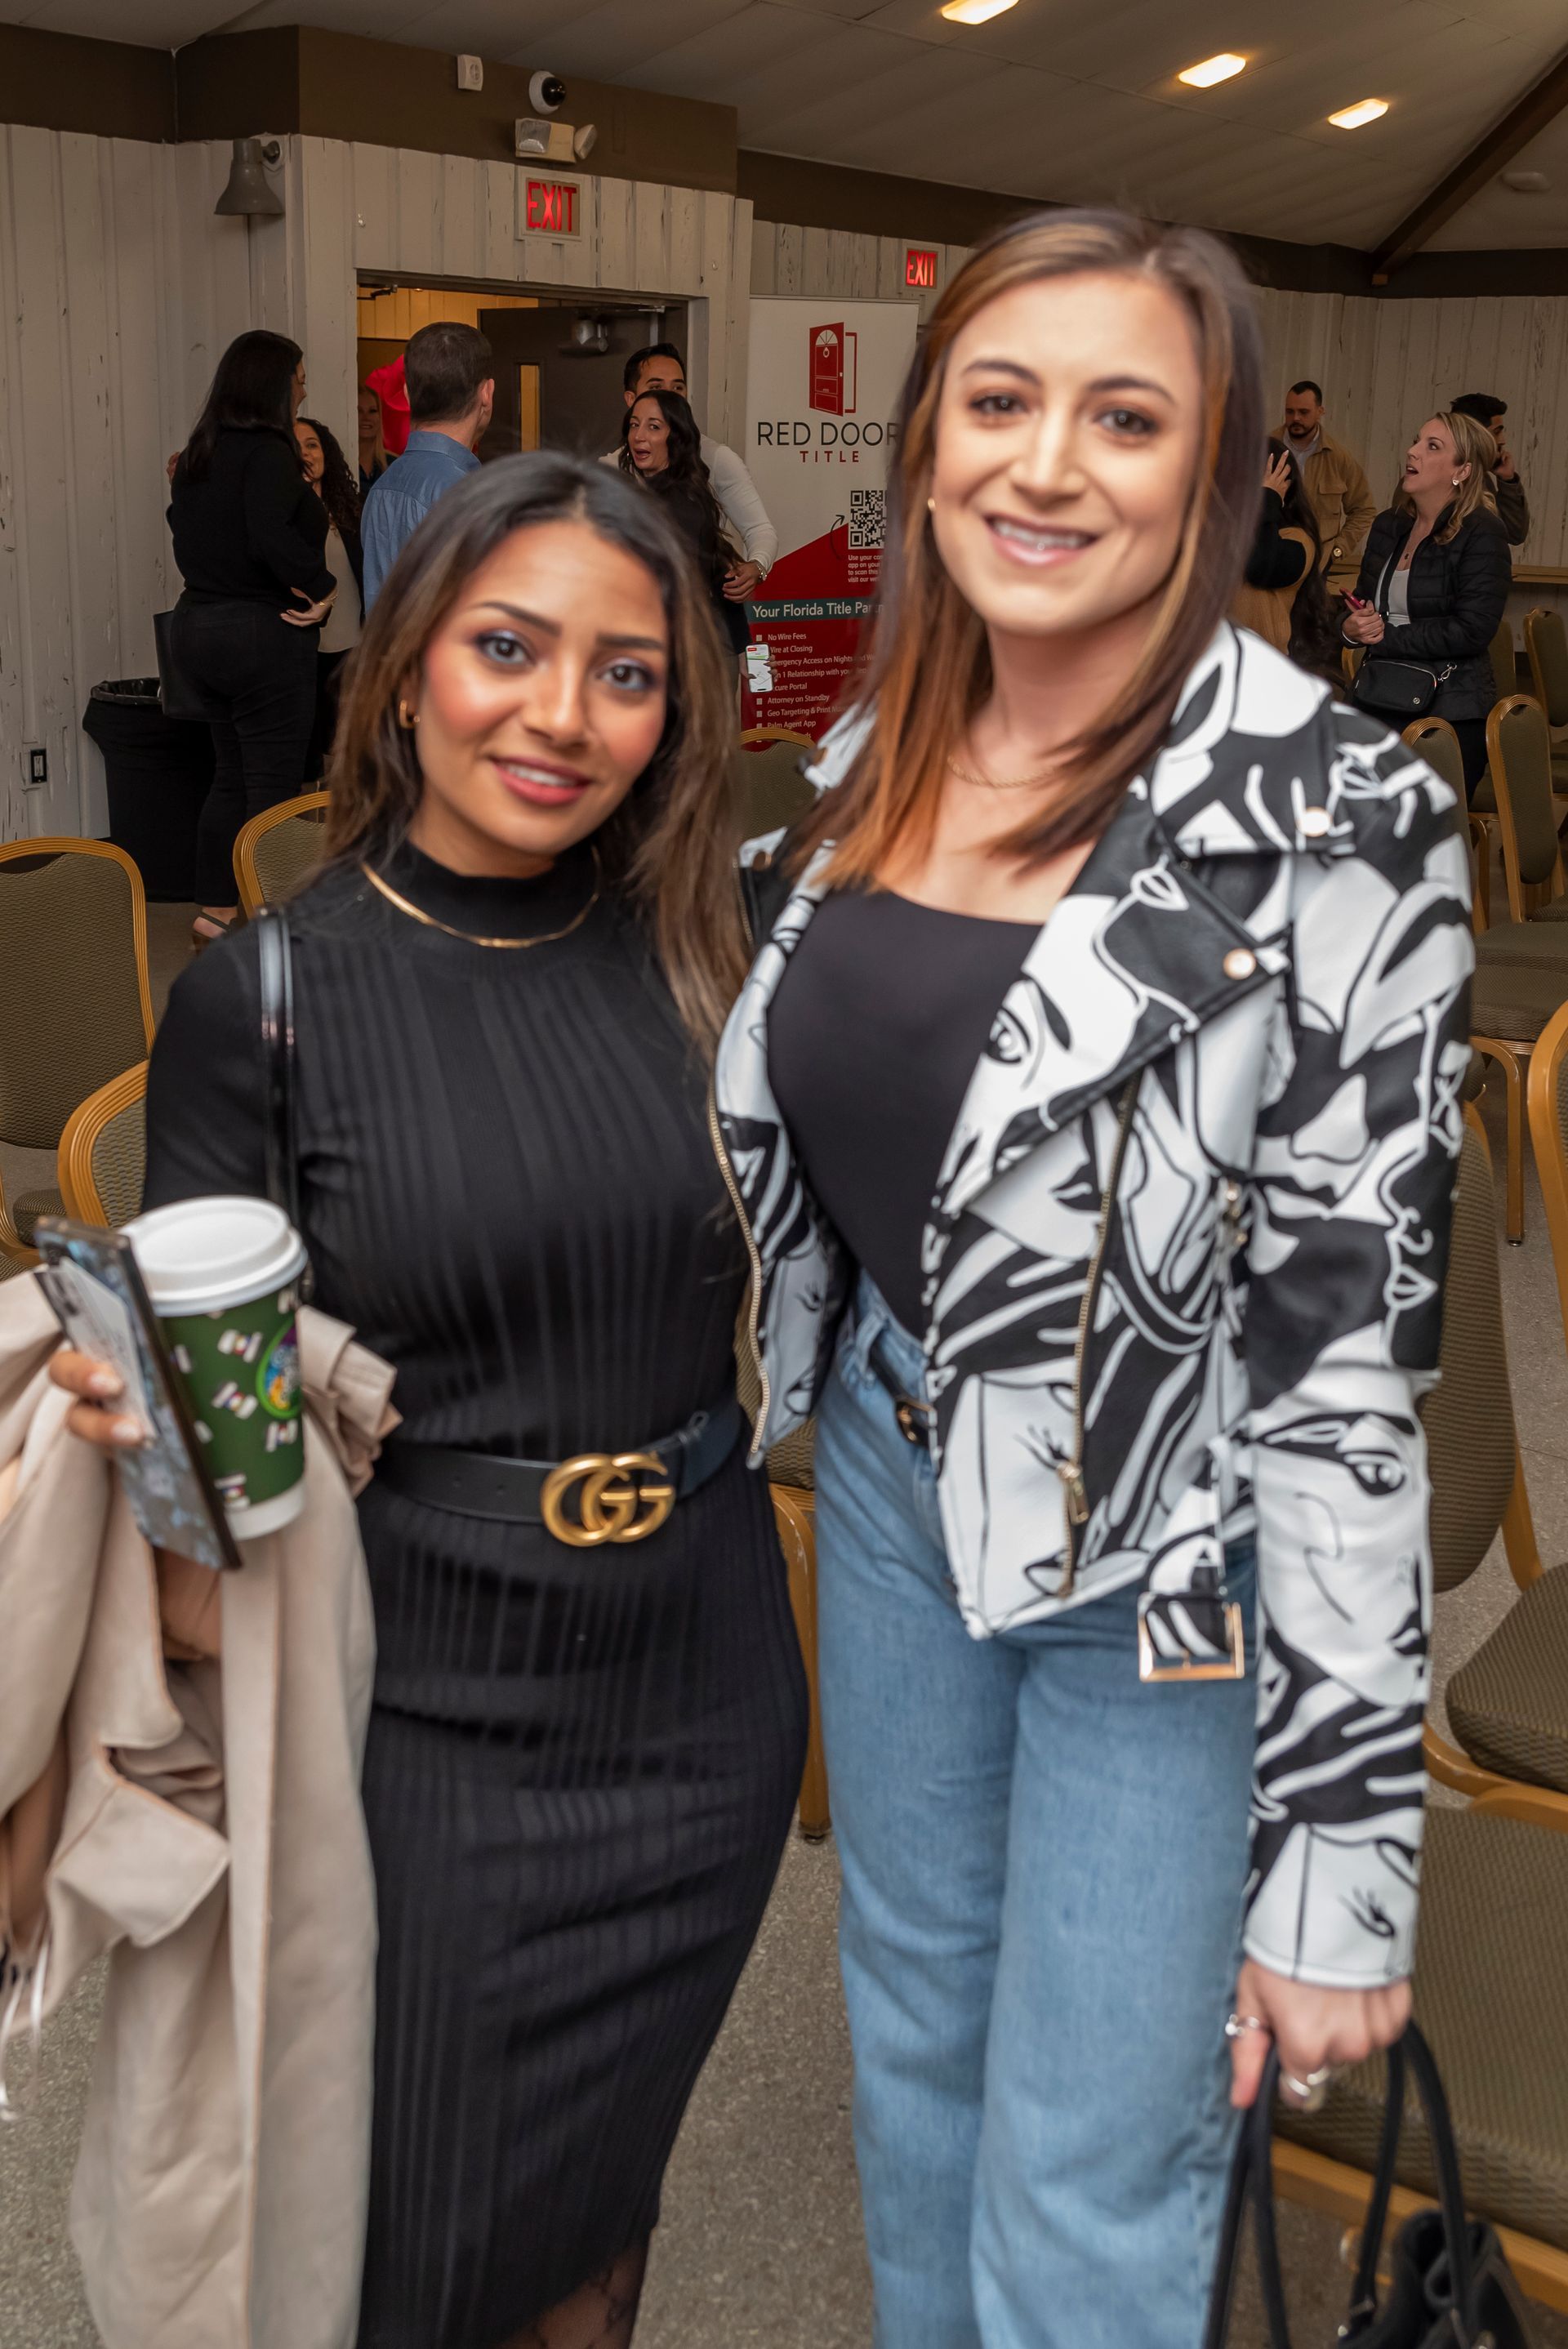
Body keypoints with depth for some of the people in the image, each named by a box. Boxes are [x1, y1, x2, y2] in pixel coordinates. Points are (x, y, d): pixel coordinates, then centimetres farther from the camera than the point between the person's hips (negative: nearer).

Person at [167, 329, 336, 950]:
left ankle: (215, 912, 21)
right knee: (273, 783, -2)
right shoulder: (267, 452, -17)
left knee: (231, 775, 17)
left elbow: (187, 529, 19)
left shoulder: (198, 455, 11)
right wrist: (320, 586, -19)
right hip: (261, 633, -9)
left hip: (198, 623, 9)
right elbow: (271, 536, -30)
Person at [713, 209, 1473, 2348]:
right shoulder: (874, 752, -1)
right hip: (884, 1467, 6)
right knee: (911, 2014, 26)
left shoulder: (1333, 820, -21)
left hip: (1166, 1561, -6)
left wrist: (1342, 1855, -19)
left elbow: (1352, 1356, -21)